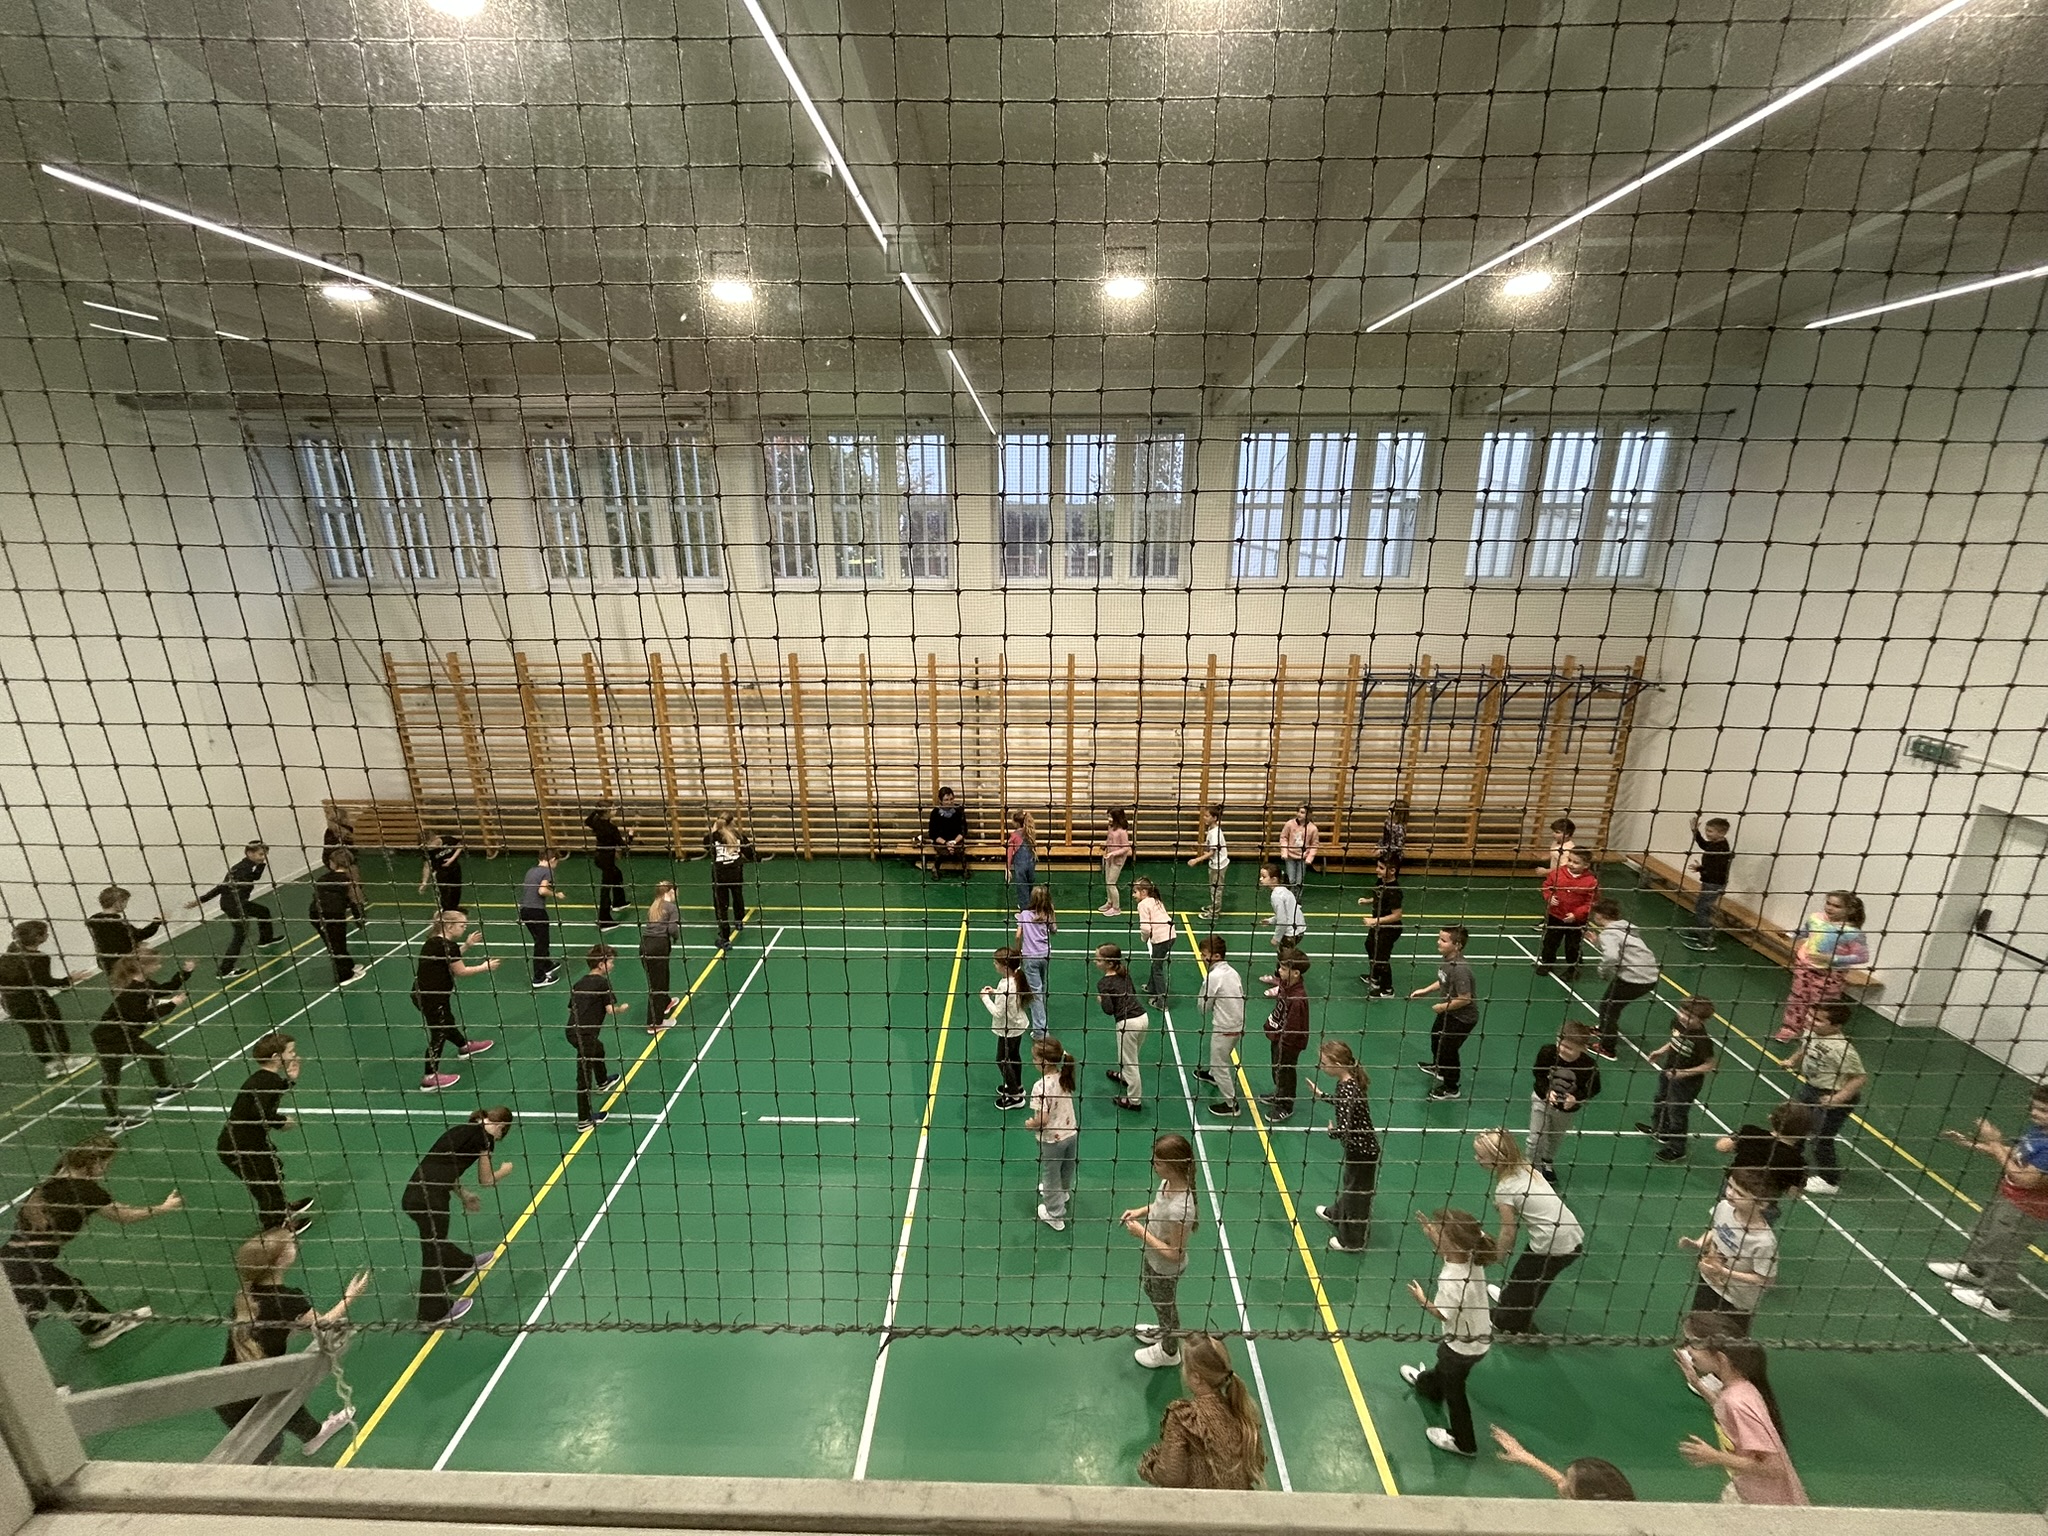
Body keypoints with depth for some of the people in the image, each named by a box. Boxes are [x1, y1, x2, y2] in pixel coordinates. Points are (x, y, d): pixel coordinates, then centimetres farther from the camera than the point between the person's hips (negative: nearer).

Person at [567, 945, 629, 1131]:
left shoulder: (580, 982, 15)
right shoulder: (603, 982, -8)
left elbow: (571, 1008, 18)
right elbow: (611, 1009, -14)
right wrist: (622, 1008, 5)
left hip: (572, 1030, 9)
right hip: (584, 1035, -9)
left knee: (598, 1048, 35)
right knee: (584, 1076, -2)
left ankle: (602, 1083, 60)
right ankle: (584, 1120, 5)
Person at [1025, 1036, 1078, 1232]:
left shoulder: (1041, 1086, -31)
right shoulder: (1064, 1078, -10)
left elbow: (1043, 1119, -30)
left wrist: (1029, 1124, -12)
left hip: (1052, 1140, -6)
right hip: (1071, 1133, 6)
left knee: (1051, 1176, 18)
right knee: (1066, 1170, 31)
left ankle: (1055, 1215, 36)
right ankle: (1063, 1192, 59)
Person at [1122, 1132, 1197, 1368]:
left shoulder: (1179, 1209, -43)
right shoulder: (1168, 1182, -18)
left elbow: (1175, 1254, -31)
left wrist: (1142, 1233, -27)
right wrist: (1141, 1210, -9)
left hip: (1165, 1269, -8)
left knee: (1165, 1307, 22)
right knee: (1149, 1289, 33)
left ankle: (1169, 1352, 52)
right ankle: (1165, 1331, 62)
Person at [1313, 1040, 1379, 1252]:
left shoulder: (1348, 1089, -34)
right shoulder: (1349, 1080, -7)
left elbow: (1343, 1129, -38)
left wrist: (1331, 1129, -18)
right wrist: (1322, 1095, 16)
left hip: (1361, 1150, -9)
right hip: (1358, 1146, 9)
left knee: (1357, 1191, 13)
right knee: (1347, 1183, 31)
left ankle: (1353, 1241, 35)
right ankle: (1339, 1214, 56)